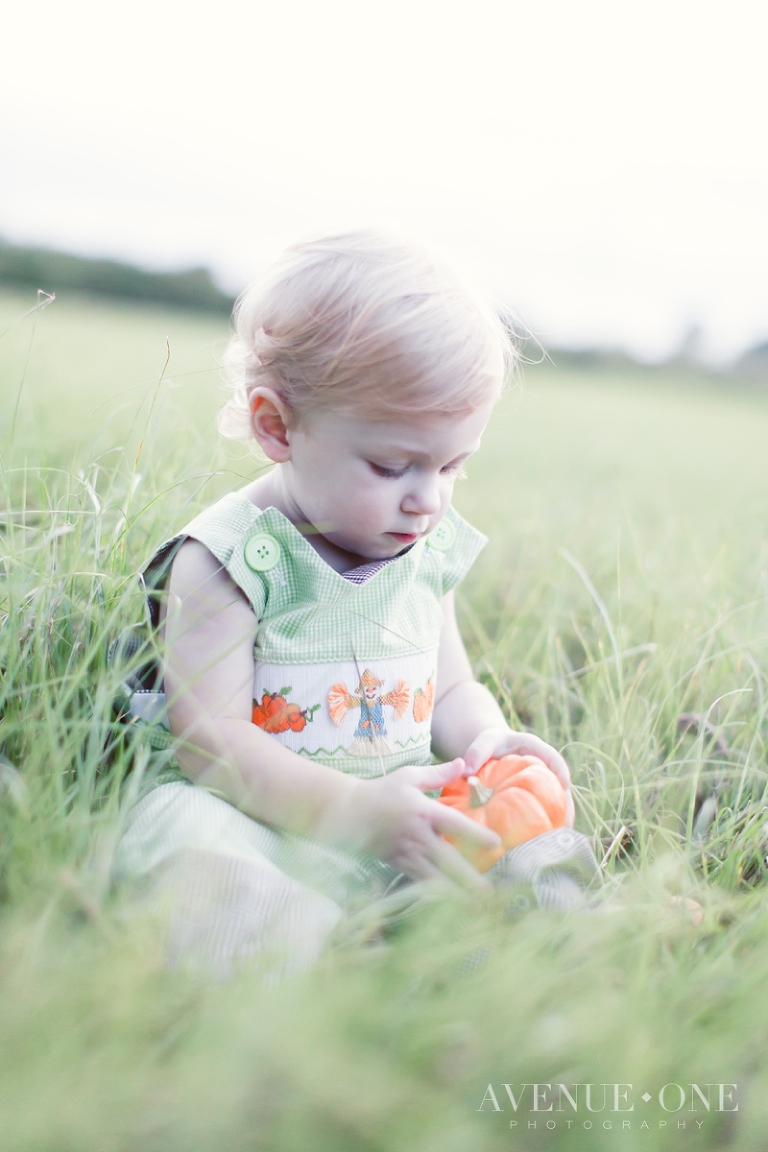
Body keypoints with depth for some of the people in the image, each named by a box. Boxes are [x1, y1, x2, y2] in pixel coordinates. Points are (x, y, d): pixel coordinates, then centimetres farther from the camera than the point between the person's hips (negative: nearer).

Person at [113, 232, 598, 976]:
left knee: (552, 852, -13)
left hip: (395, 826, 6)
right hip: (266, 828, -5)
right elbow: (209, 741, -18)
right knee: (180, 826, -37)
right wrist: (354, 808, -29)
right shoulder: (233, 558, -12)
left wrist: (486, 740, -5)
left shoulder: (429, 552, 8)